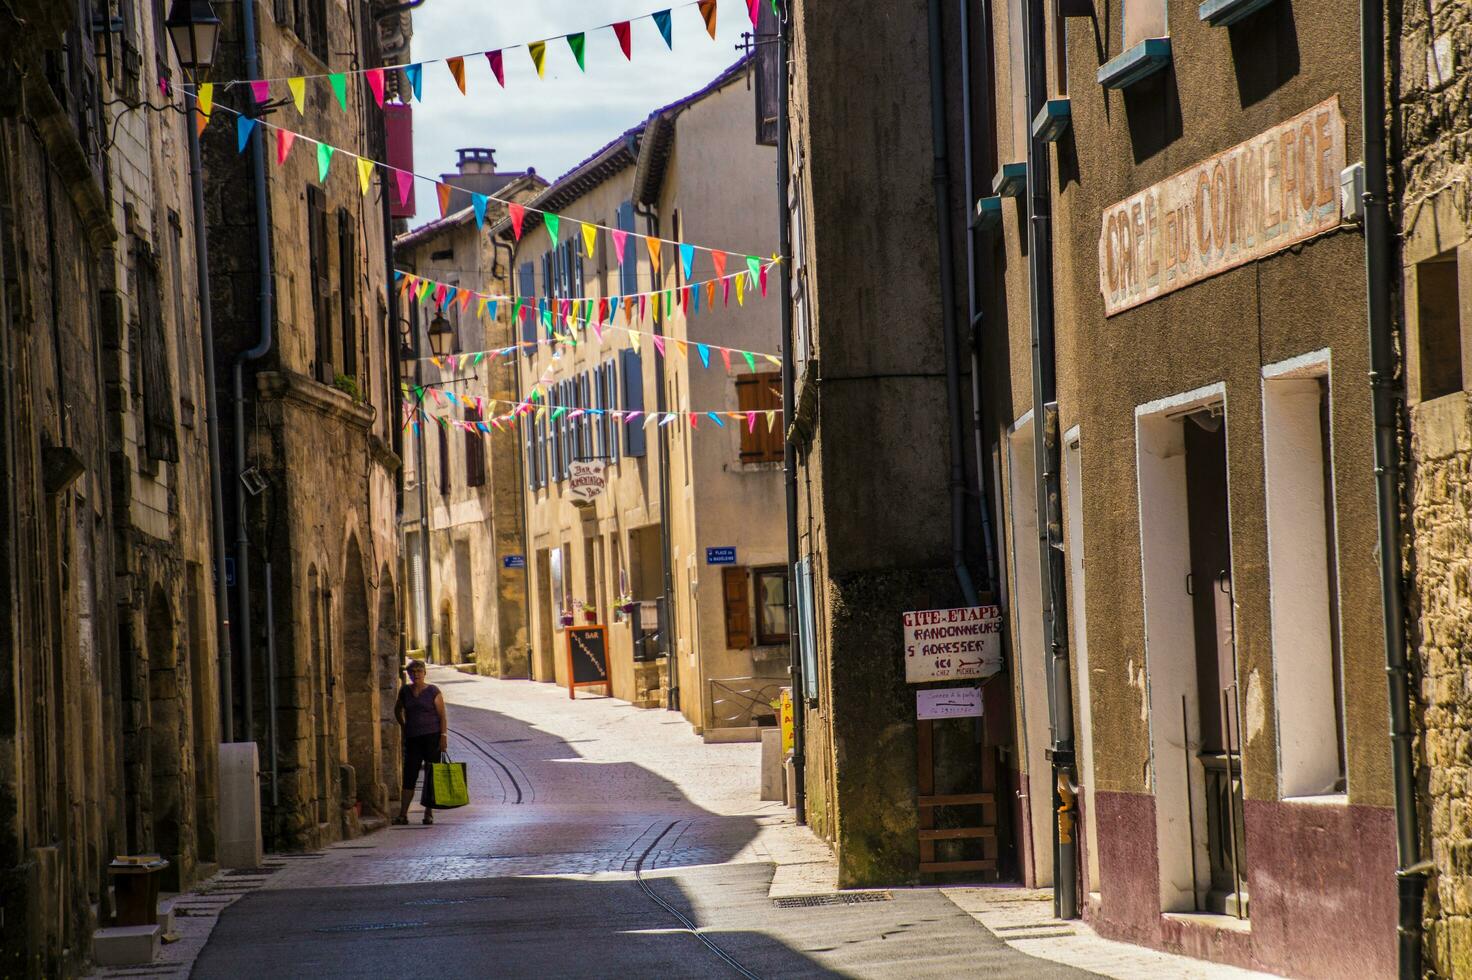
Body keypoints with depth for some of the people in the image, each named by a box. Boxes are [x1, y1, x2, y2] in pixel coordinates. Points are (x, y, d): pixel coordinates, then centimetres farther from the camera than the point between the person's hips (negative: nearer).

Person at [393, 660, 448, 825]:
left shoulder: (433, 691, -3)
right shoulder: (405, 691, 7)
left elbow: (442, 716, -5)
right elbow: (398, 710, 24)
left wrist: (443, 736, -13)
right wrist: (404, 728, 16)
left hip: (432, 737, -3)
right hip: (413, 738, 3)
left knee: (431, 776, 0)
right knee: (409, 776, -2)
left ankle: (429, 814, 5)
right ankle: (403, 814, -3)